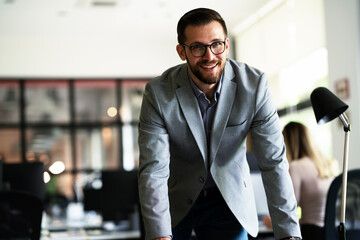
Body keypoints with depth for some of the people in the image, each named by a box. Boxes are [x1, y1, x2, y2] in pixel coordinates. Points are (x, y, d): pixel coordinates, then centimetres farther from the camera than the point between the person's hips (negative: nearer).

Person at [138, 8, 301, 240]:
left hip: (229, 200, 1)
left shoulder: (254, 84, -18)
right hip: (174, 201, 0)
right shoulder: (158, 93, -20)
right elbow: (153, 170, -25)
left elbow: (274, 162, -18)